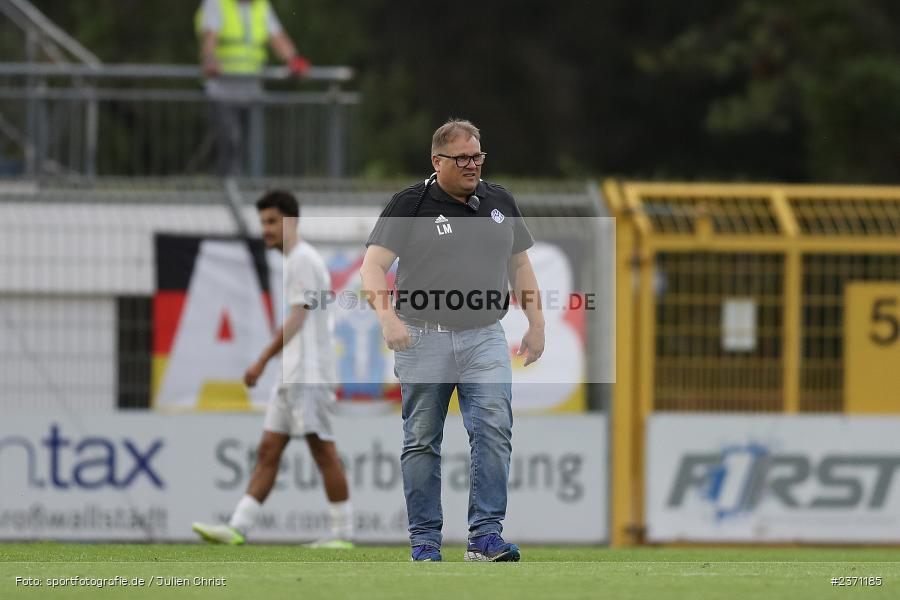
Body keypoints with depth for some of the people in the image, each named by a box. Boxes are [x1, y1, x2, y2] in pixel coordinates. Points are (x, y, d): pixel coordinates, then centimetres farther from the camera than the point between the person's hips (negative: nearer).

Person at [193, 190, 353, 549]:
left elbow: (297, 319, -16)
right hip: (291, 377, 10)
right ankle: (238, 528, 0)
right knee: (268, 450, 4)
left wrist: (263, 361, -18)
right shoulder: (294, 261, 20)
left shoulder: (303, 260, -10)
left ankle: (343, 533, -4)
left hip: (308, 376, -10)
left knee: (323, 450, -7)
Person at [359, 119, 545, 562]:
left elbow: (519, 264, 21)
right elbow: (373, 265, -10)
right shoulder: (410, 205, -3)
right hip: (424, 338, -2)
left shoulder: (499, 202, 11)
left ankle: (485, 536, -13)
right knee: (422, 442, 3)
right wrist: (387, 316, -26)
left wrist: (536, 323, 14)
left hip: (484, 338, 2)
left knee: (494, 433, -13)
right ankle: (425, 542, 10)